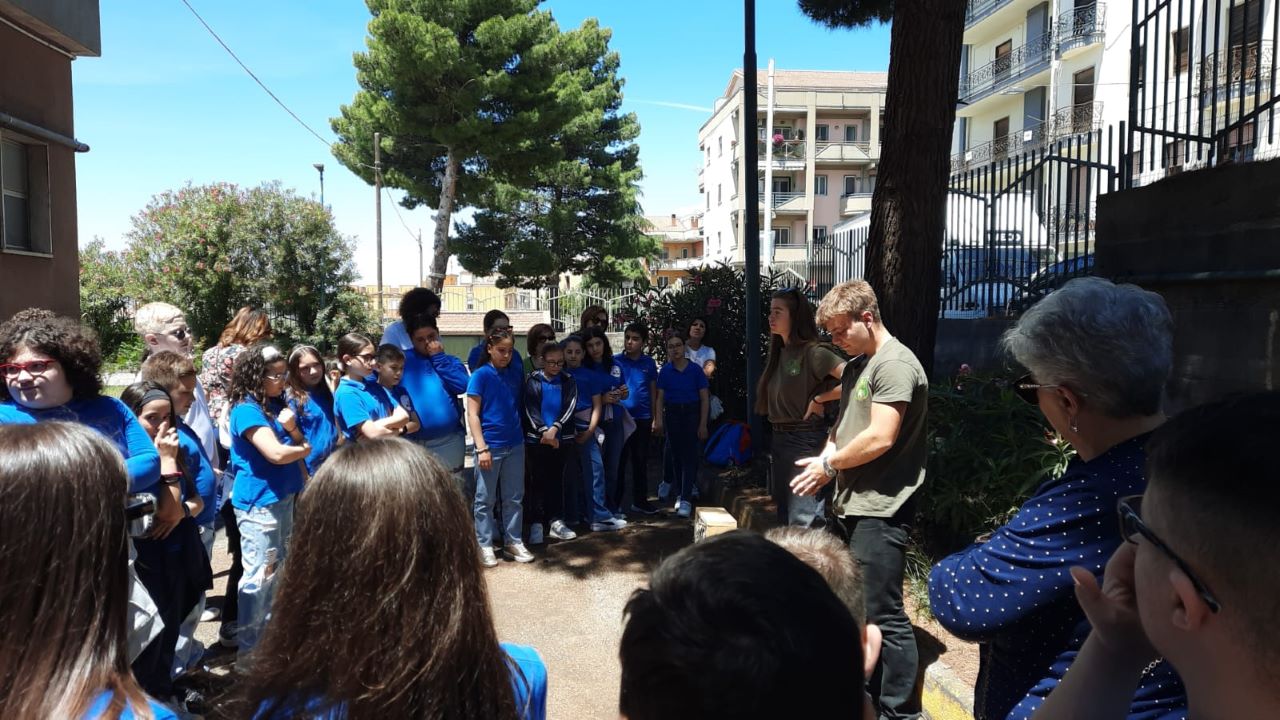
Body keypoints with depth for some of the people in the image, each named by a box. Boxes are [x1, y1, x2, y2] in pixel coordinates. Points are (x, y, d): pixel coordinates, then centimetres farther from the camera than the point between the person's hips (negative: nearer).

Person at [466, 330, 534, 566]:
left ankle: (513, 541, 22)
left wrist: (522, 434, 7)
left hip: (515, 444, 5)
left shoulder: (516, 373, 6)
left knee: (514, 497, 11)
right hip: (490, 446, -5)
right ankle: (484, 545, 16)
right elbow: (472, 415, -10)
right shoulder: (480, 375, -8)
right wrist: (481, 448, -16)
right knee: (485, 499, 5)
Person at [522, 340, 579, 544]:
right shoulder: (532, 380, 0)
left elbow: (570, 407, -5)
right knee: (537, 481, 0)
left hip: (562, 438, 2)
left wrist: (554, 428, -17)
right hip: (536, 439, -2)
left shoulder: (568, 381, 6)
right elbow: (530, 410, -7)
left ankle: (556, 521, 15)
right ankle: (536, 524, 6)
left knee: (556, 480, 8)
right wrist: (544, 431, -17)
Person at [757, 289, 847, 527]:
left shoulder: (812, 352, -13)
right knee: (784, 521, 18)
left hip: (806, 440, -9)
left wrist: (819, 399, -15)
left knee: (805, 524, -7)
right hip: (780, 439, 9)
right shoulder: (780, 353, 12)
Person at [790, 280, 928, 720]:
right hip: (852, 504, 10)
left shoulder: (894, 364, -15)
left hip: (879, 510, -10)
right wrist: (827, 461, 1)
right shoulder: (858, 365, 15)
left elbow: (880, 439, -22)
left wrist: (828, 465, -9)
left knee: (883, 614, -3)